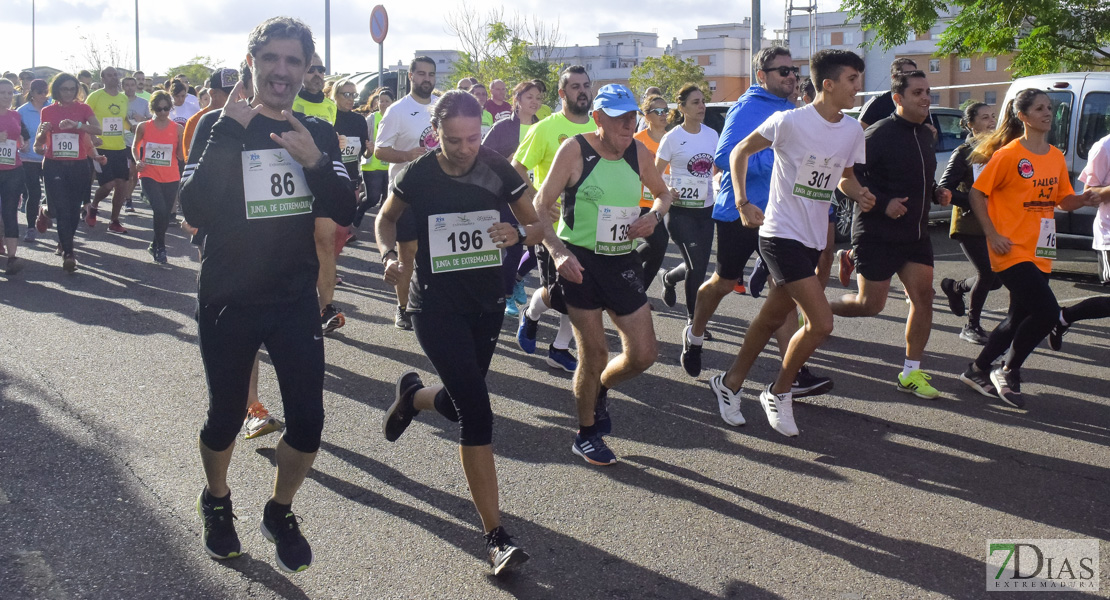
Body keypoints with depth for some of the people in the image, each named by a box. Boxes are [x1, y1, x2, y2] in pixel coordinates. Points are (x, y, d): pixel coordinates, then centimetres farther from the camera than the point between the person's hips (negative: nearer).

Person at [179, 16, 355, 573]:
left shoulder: (318, 133, 4)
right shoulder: (220, 127, -7)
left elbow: (344, 211, -5)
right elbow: (195, 210, -20)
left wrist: (315, 162, -21)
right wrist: (228, 133, -26)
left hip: (296, 300, 3)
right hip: (228, 302, -2)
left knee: (308, 421, 2)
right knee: (225, 417, 11)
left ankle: (280, 511, 29)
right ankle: (216, 499, 41)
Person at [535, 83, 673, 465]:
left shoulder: (638, 153, 3)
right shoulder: (575, 150, -10)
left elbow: (663, 193, 21)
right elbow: (539, 208, -8)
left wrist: (654, 215, -2)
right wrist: (557, 251, -22)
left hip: (623, 262, 5)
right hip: (580, 262, -5)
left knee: (643, 355, 3)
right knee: (594, 353, 0)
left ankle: (600, 389, 36)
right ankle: (586, 436, 23)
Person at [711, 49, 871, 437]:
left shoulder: (853, 131, 6)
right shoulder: (790, 121, -13)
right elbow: (740, 152, -3)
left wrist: (859, 195, -3)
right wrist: (742, 204, -11)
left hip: (814, 239, 7)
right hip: (782, 234, -7)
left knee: (773, 318, 15)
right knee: (821, 323, -13)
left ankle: (730, 384, 32)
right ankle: (778, 393, 8)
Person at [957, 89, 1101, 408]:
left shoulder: (1056, 156, 10)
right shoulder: (1008, 155, -9)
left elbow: (1064, 199, 16)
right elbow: (977, 193, -7)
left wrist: (1083, 199, -6)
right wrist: (992, 235, -14)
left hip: (1040, 253, 7)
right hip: (1013, 250, -7)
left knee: (1019, 317, 12)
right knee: (1047, 311, -17)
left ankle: (977, 371, 27)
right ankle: (1009, 371, 2)